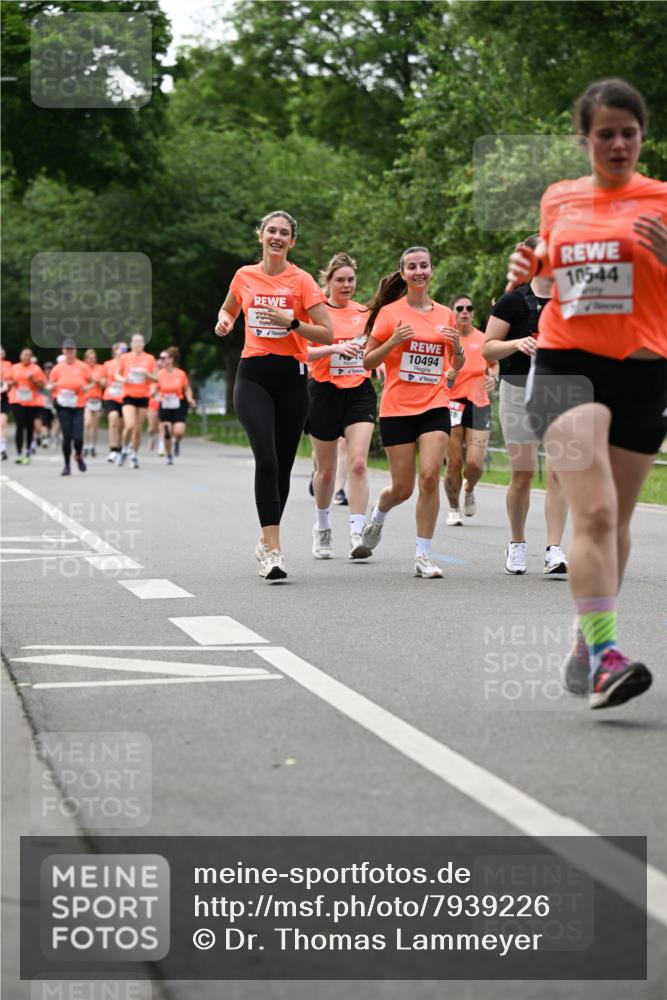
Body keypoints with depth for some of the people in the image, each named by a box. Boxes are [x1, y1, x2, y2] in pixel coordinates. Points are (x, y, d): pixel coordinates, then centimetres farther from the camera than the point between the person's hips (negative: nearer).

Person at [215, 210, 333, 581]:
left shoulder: (302, 281, -2)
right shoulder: (245, 276, 7)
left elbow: (327, 334, -6)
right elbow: (229, 307, 28)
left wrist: (292, 322, -18)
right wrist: (224, 320, 6)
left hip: (291, 376, 0)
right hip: (253, 375, 0)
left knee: (283, 464, 7)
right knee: (266, 458, -17)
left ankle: (268, 541, 25)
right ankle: (273, 550, -20)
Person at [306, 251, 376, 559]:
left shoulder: (366, 313, 9)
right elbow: (302, 352, -15)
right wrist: (335, 348, -28)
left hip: (360, 392, 2)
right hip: (325, 393, -2)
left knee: (358, 462, -16)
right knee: (326, 469, 9)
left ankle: (357, 534, -19)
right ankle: (322, 529, 31)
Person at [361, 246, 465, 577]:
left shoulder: (445, 314, 8)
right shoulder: (390, 313, -1)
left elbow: (457, 366, 18)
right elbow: (368, 362, 1)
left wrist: (457, 345, -4)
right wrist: (393, 342, -16)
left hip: (435, 407, 2)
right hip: (397, 409, -2)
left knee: (430, 476, -15)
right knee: (403, 487, 2)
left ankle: (423, 556, -7)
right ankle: (377, 515, 38)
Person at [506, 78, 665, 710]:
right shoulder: (558, 199, 11)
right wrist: (527, 271, 4)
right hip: (565, 366, 0)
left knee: (614, 519, 10)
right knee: (595, 511, -18)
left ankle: (585, 645, 27)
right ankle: (605, 655, -26)